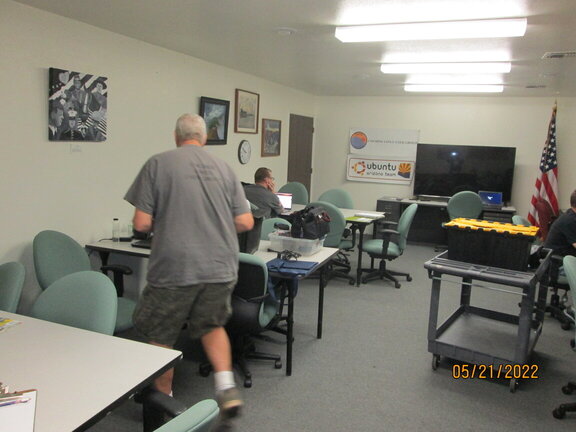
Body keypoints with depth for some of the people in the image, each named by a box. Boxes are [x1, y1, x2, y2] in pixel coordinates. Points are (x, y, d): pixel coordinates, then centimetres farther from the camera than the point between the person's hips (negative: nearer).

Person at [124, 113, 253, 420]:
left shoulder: (158, 164, -2)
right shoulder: (224, 168, 7)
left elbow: (141, 224, -6)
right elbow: (246, 223, 5)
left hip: (174, 268, -3)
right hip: (220, 268, 4)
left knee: (161, 337, 17)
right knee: (212, 325, 26)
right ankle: (226, 386, 15)